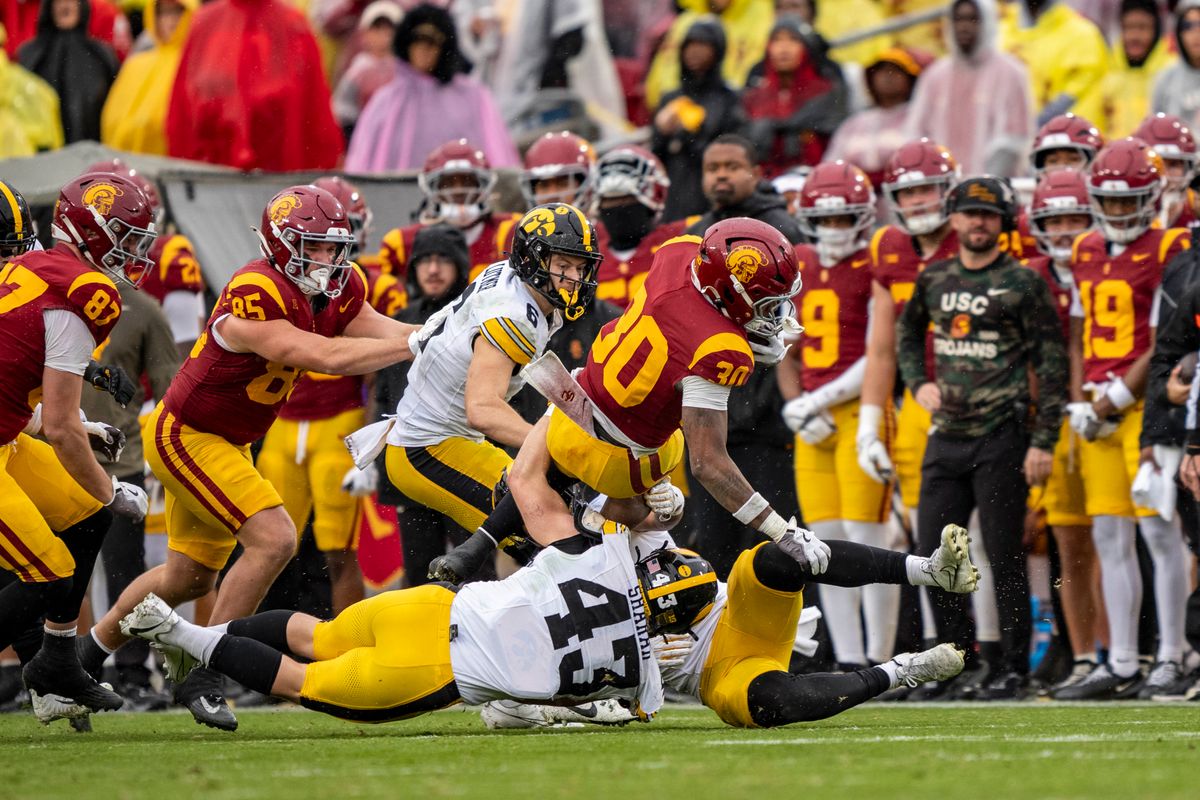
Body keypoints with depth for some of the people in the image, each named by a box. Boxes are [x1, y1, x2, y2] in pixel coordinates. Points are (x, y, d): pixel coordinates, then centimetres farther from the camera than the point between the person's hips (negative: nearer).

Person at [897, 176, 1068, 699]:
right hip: (946, 436, 5)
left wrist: (1043, 441, -10)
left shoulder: (1023, 283, -4)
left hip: (1001, 439, -5)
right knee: (933, 555, 4)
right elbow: (908, 333, 31)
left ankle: (1014, 668, 4)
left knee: (1004, 557, -2)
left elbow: (1051, 366, -5)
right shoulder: (934, 279, 11)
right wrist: (918, 382, 13)